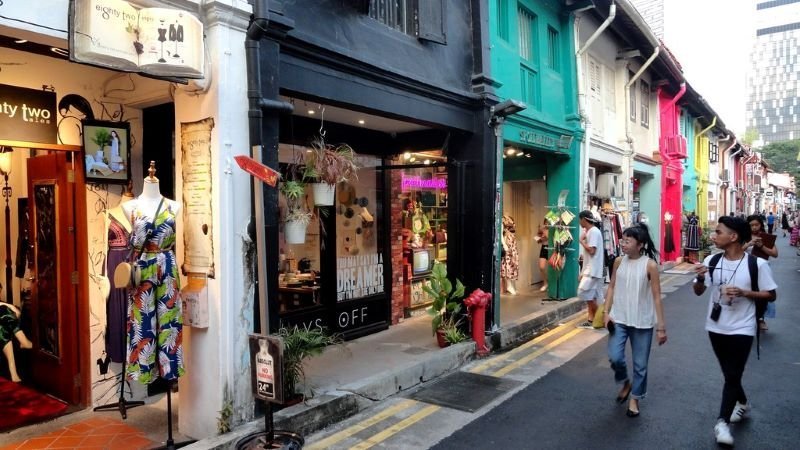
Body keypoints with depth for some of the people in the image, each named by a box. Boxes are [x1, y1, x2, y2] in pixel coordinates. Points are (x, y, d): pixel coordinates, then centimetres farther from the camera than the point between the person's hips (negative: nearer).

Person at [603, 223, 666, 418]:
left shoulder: (650, 265, -12)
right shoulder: (619, 261, -1)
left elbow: (656, 297, -9)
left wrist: (661, 326, -8)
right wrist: (606, 312, -3)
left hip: (642, 322, -2)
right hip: (619, 319, 3)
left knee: (640, 364, 8)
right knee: (615, 357, -7)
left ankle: (635, 398, 29)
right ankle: (625, 383, 25)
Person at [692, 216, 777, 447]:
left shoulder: (757, 264, -15)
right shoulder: (712, 260, -5)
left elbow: (771, 295, -6)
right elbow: (699, 291, 3)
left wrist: (744, 293, -22)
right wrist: (700, 278, -19)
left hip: (742, 329, -4)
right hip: (716, 327, 4)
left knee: (733, 375, -2)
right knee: (730, 373, 19)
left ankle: (722, 422, 7)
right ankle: (742, 403, 44)